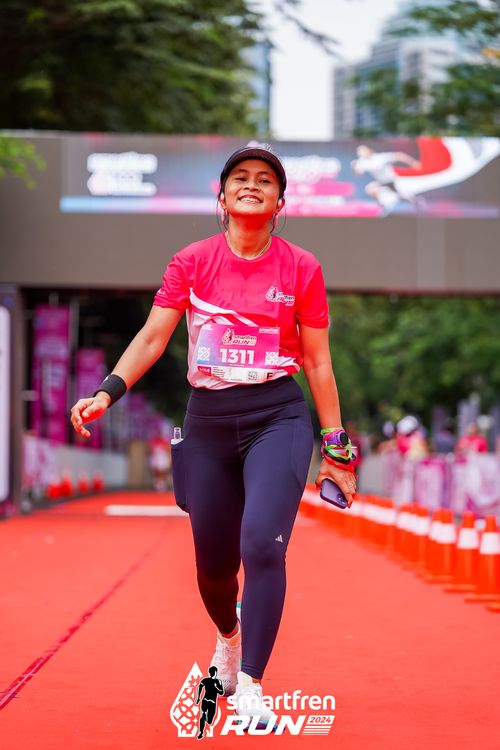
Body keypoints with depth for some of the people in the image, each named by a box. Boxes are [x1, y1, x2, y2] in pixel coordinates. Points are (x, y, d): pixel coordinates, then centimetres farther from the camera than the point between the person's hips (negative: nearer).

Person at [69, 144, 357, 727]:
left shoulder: (302, 269, 1)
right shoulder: (191, 262, 3)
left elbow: (317, 361, 5)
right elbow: (153, 336, -4)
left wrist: (335, 445, 4)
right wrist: (108, 391, -19)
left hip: (278, 417, -2)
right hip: (208, 421, 2)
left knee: (263, 544, -22)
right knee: (213, 564, 8)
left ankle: (250, 689, -14)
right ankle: (228, 640, 43)